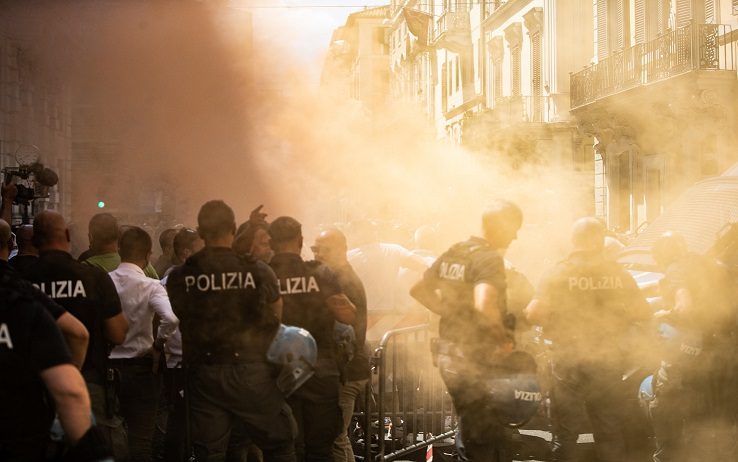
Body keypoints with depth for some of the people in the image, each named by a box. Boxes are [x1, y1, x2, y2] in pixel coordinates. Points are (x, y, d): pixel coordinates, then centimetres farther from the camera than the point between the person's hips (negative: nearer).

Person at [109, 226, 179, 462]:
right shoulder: (150, 286, -13)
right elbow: (170, 319, -27)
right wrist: (159, 342, -9)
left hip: (107, 365, 3)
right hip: (139, 366, -3)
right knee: (140, 436, 4)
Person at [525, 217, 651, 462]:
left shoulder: (559, 273, -8)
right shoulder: (618, 274, -2)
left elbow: (534, 313, -16)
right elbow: (643, 313, -1)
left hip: (569, 361, -2)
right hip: (609, 360, 2)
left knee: (565, 433, 8)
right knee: (610, 433, 13)